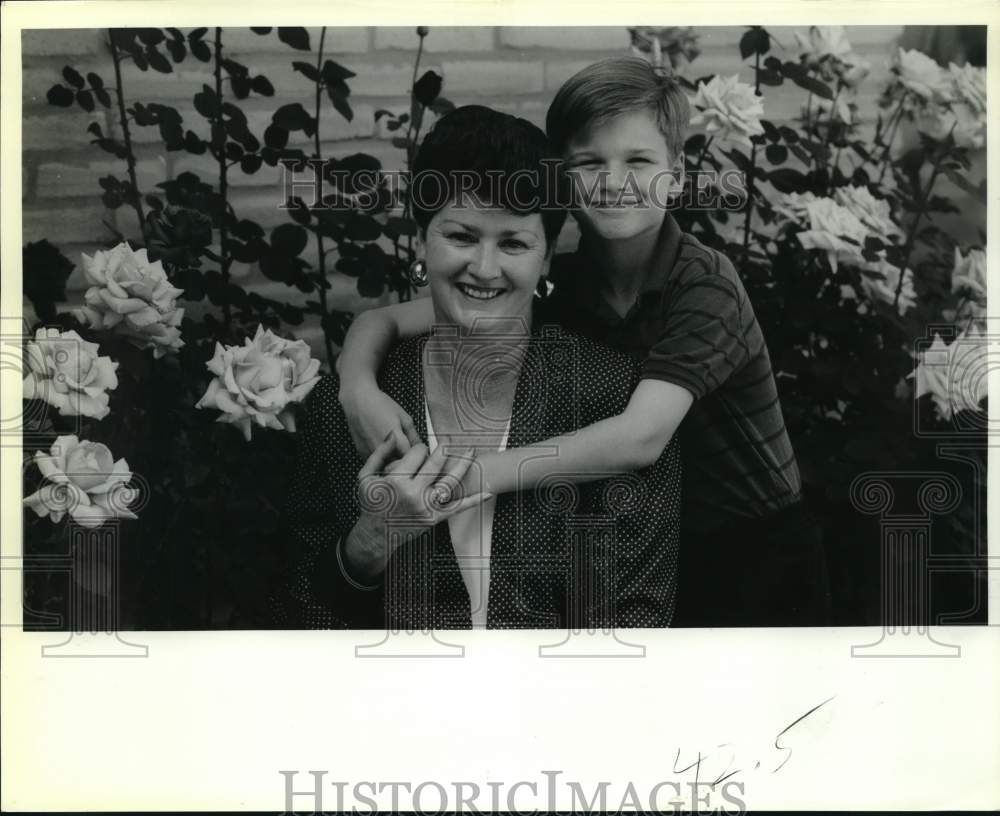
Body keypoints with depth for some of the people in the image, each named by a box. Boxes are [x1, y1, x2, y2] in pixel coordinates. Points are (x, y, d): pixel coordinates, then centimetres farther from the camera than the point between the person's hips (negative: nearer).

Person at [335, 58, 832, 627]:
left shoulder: (704, 284, -21)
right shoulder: (558, 280, -6)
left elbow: (640, 437, -35)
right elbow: (385, 319, -5)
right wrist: (359, 388, -27)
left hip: (754, 562, -4)